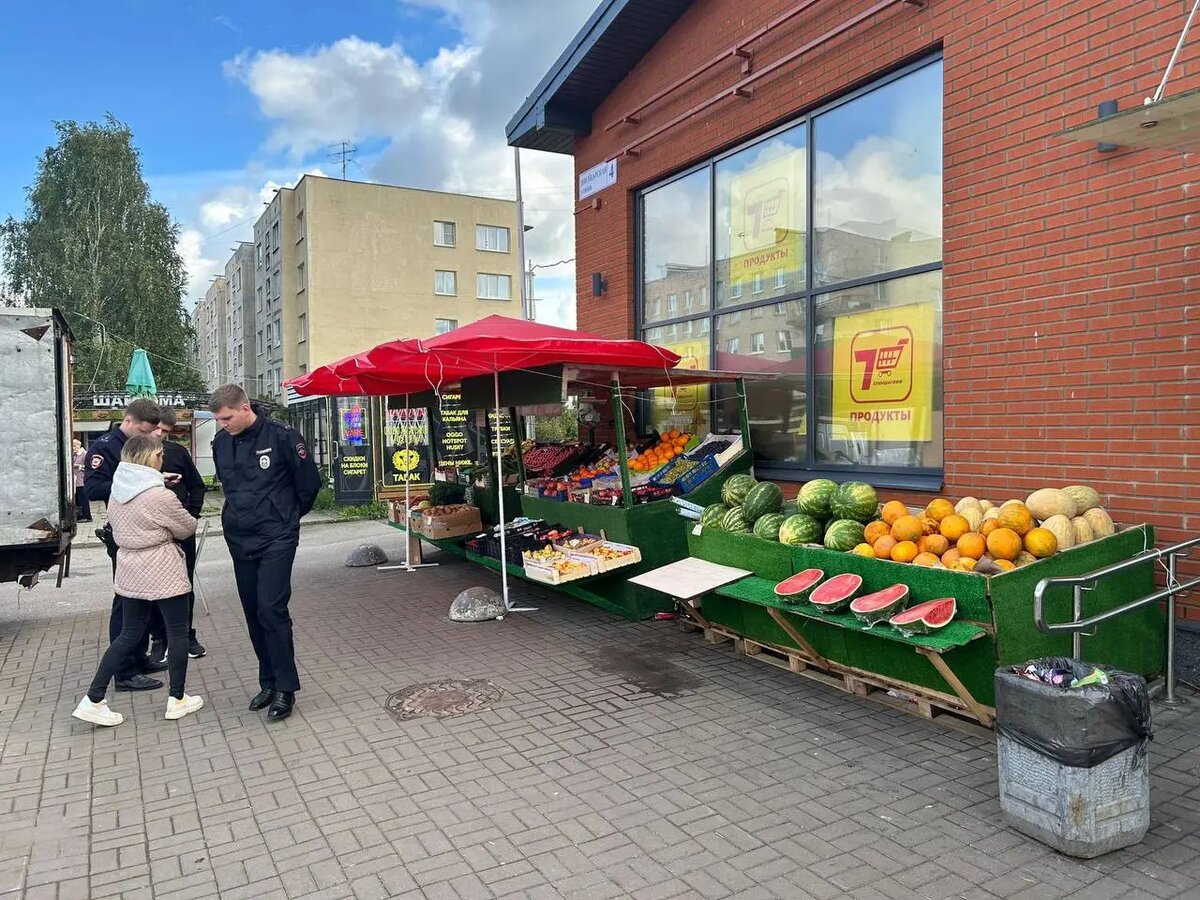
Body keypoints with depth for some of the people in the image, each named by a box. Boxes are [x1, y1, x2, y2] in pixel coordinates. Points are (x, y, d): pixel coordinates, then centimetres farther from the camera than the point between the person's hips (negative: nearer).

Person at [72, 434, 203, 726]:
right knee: (177, 631, 7)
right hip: (162, 572, -7)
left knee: (129, 633, 16)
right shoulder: (160, 495, -19)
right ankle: (177, 700, 16)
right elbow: (187, 528, -6)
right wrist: (168, 528, 16)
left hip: (130, 570, 7)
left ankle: (93, 700, 13)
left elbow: (117, 526, 15)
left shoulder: (117, 490, 3)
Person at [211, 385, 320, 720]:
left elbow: (309, 482, -4)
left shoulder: (282, 437, -13)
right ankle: (269, 682, 22)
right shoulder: (220, 443, 5)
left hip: (276, 539, -6)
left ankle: (285, 688, -1)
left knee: (271, 610, -12)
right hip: (239, 540, 6)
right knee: (254, 613, 10)